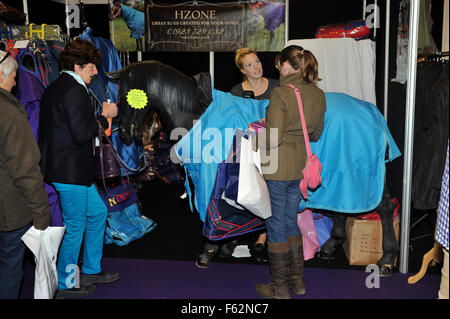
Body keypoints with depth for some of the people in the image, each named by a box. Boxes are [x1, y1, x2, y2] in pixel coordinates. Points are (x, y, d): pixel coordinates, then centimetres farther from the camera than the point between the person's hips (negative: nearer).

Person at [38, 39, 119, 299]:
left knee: (98, 212, 20)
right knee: (75, 228, 2)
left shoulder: (55, 89, 14)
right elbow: (82, 134, -24)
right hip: (71, 172, -11)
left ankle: (91, 270, 32)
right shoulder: (75, 92, -18)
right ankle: (66, 285, 18)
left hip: (61, 167, 11)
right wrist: (104, 116, -10)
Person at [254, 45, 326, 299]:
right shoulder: (318, 95, 4)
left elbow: (272, 140, -20)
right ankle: (298, 281, 30)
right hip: (301, 166, 7)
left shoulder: (281, 94, -18)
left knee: (276, 225, 6)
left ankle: (280, 288, 18)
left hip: (277, 169, -7)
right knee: (291, 222, 20)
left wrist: (255, 134, -2)